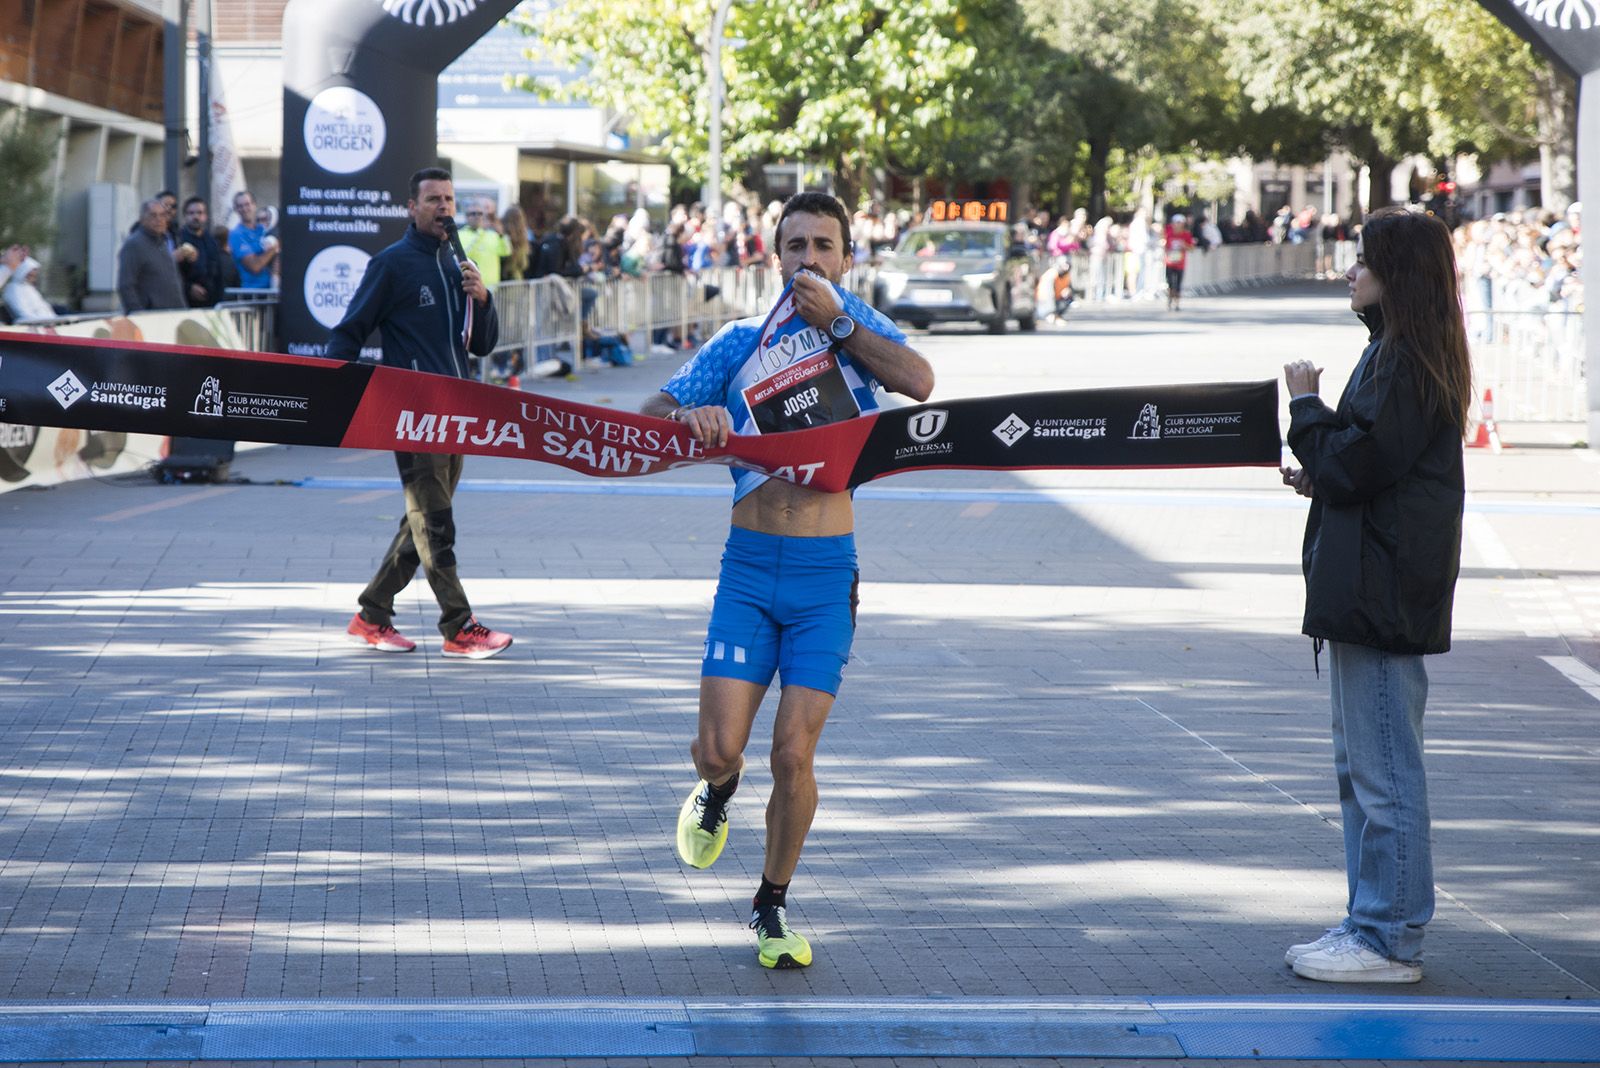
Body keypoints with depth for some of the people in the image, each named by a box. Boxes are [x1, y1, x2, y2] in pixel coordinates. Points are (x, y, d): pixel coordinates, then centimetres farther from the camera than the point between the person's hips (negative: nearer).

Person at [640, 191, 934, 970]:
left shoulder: (860, 328, 5)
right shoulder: (740, 342, 7)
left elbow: (920, 383, -16)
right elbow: (651, 414, 4)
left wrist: (835, 321, -16)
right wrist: (690, 416, -18)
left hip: (826, 568, -1)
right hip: (750, 564, 1)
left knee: (793, 755, -4)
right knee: (718, 748, -7)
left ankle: (772, 907, 17)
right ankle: (717, 791, 31)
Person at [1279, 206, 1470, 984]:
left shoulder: (1404, 361, -16)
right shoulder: (1397, 352, 16)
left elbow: (1355, 465, -20)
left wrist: (1306, 409, -7)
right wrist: (1322, 477, 6)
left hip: (1383, 591, -11)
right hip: (1372, 590, 11)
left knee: (1383, 770, -6)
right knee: (1359, 764, 16)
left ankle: (1389, 940, -1)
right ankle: (1373, 923, 23)